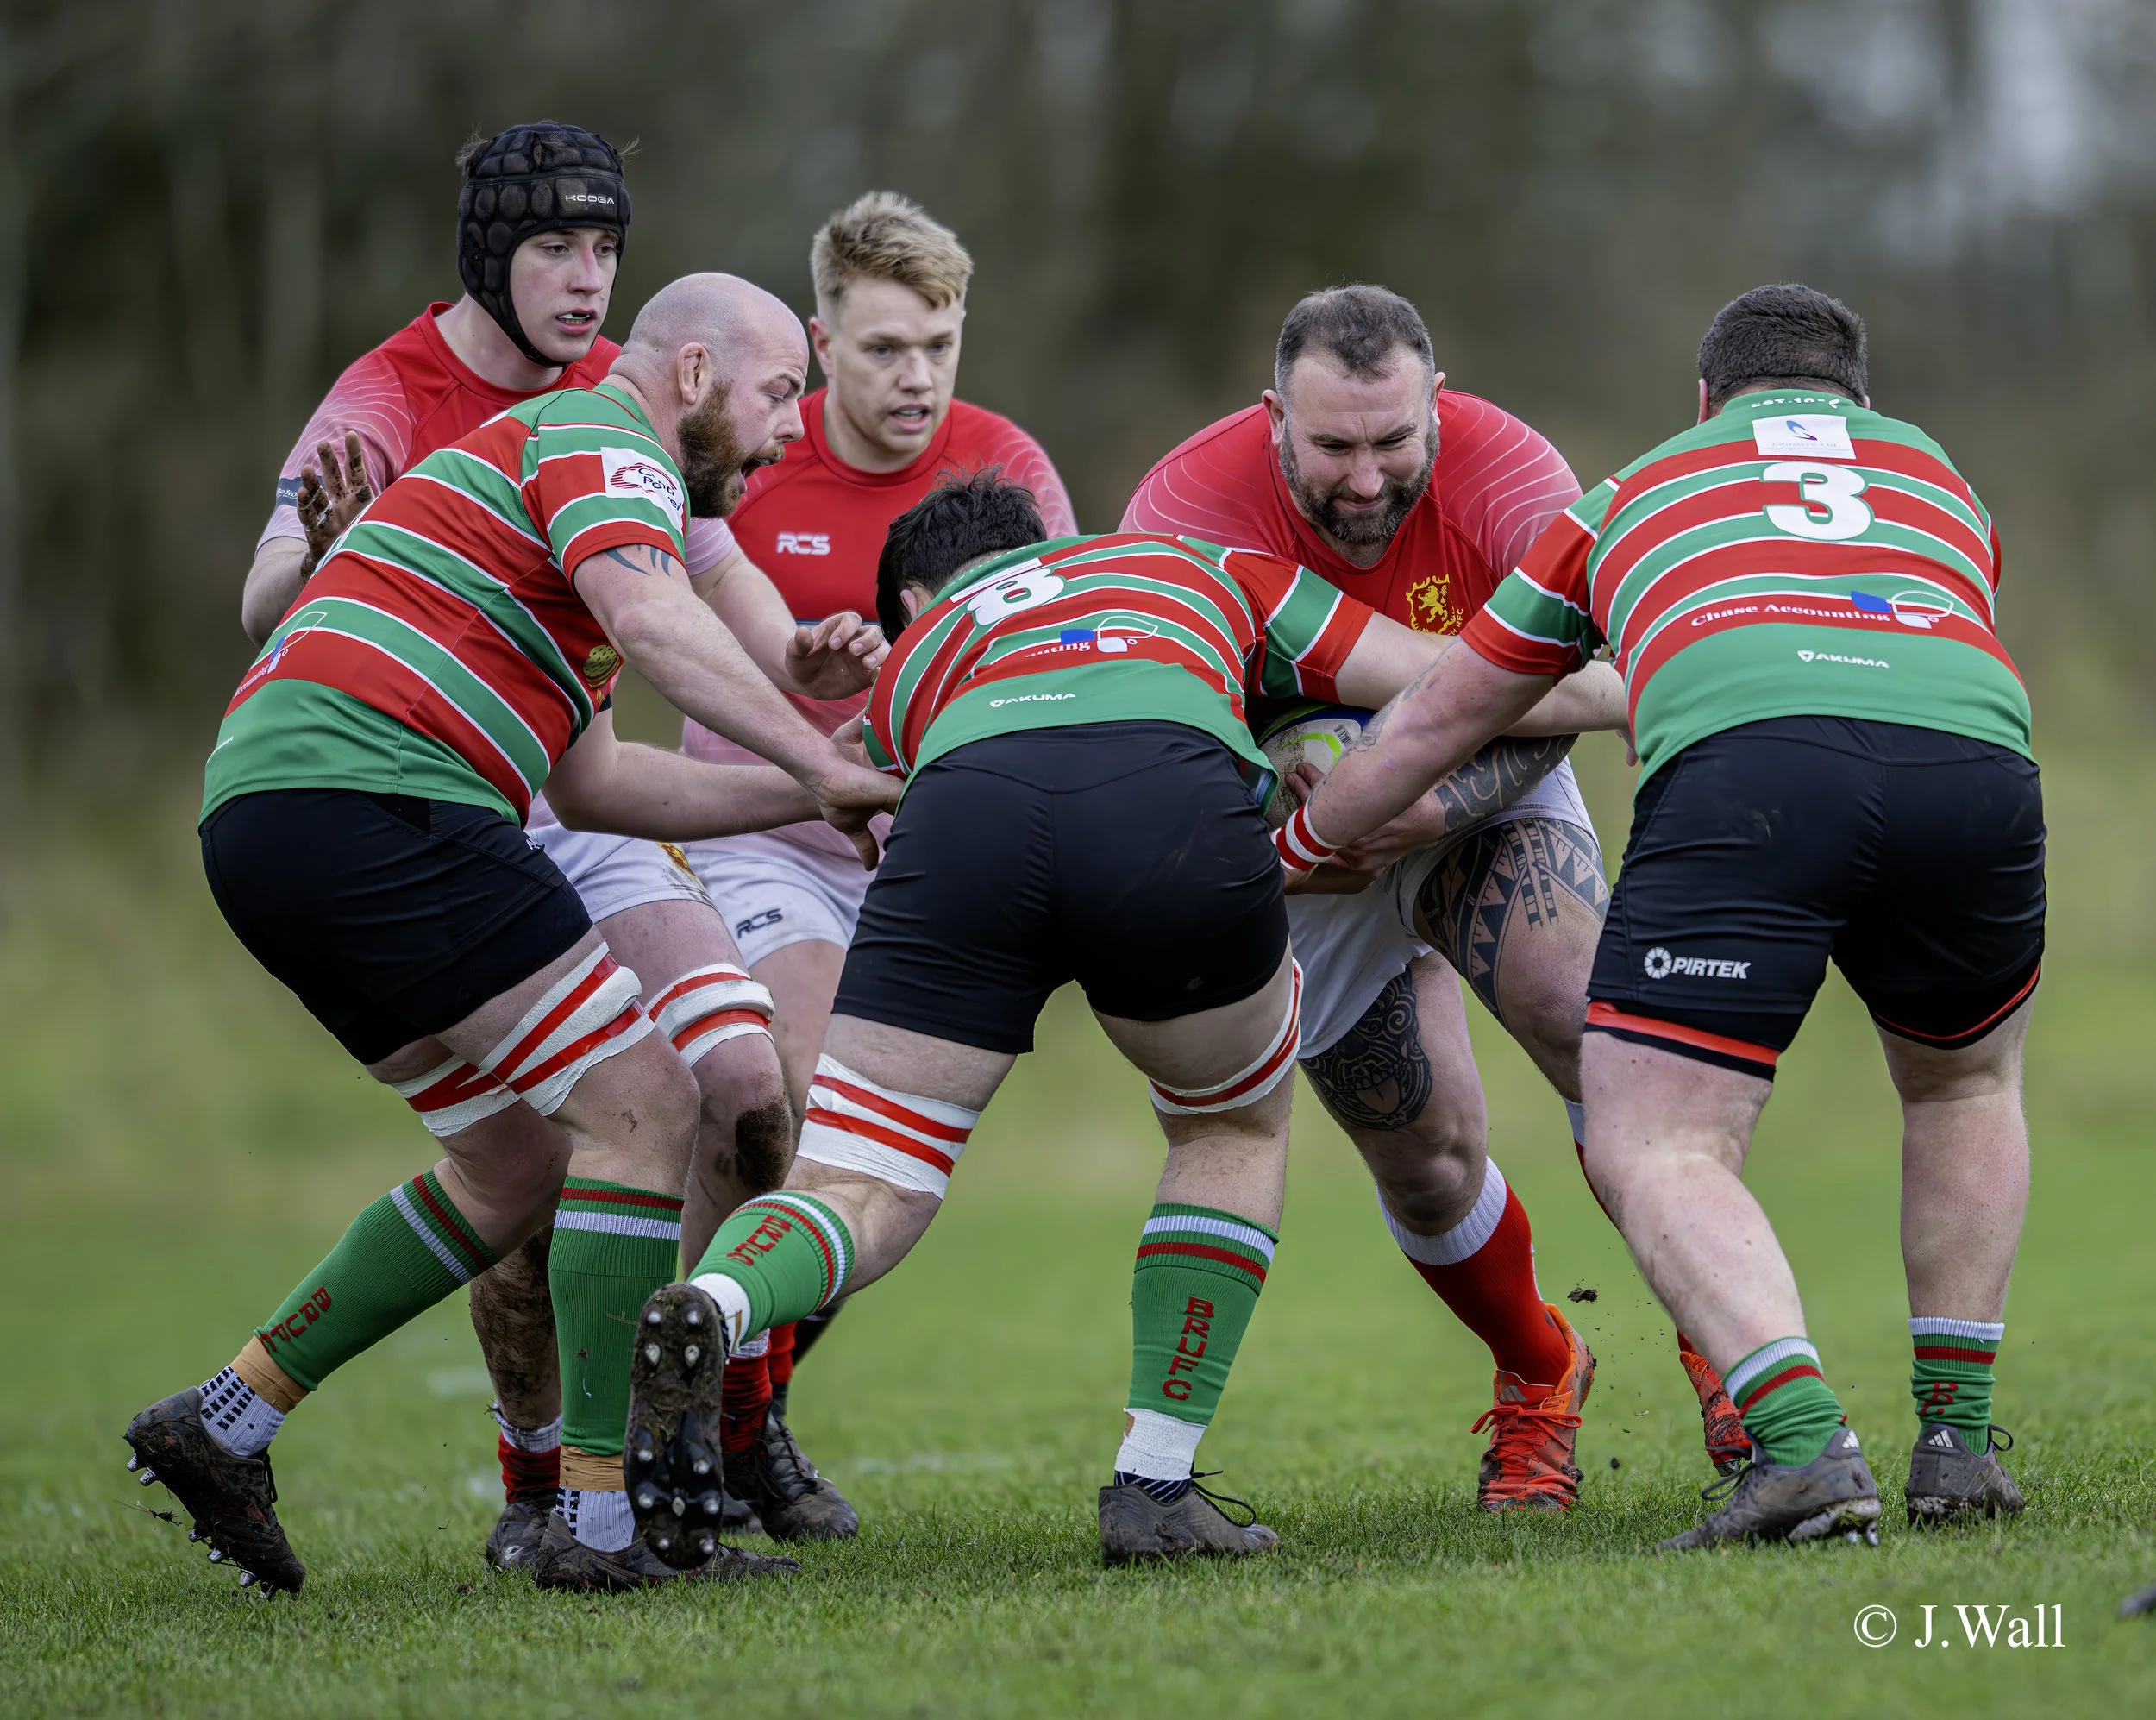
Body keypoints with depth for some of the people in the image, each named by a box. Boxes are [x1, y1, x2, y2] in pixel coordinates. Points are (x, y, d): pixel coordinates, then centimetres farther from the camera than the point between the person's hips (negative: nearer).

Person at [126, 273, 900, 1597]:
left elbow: (590, 783, 29)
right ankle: (612, 1518, -10)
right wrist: (822, 765, -21)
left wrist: (795, 795, 23)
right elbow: (650, 619, -23)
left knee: (519, 1166, 17)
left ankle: (226, 1422, 18)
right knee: (643, 1109, -9)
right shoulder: (603, 438, -1)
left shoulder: (551, 455, 30)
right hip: (372, 802, -10)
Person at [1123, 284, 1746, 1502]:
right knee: (1426, 1155, 0)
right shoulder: (1191, 504, -27)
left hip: (1485, 800, 0)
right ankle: (1539, 1378, 28)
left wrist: (1435, 809, -39)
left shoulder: (1511, 477, -26)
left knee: (1583, 1014, -26)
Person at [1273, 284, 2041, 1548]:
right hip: (1974, 757, 3)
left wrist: (1283, 855, 57)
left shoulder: (1633, 495, 35)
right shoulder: (1941, 478, 39)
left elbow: (1436, 724, 42)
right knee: (1966, 1086, 29)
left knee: (1653, 1153, 1)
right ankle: (1958, 1441, 22)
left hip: (1742, 766, -3)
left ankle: (1806, 1446, -21)